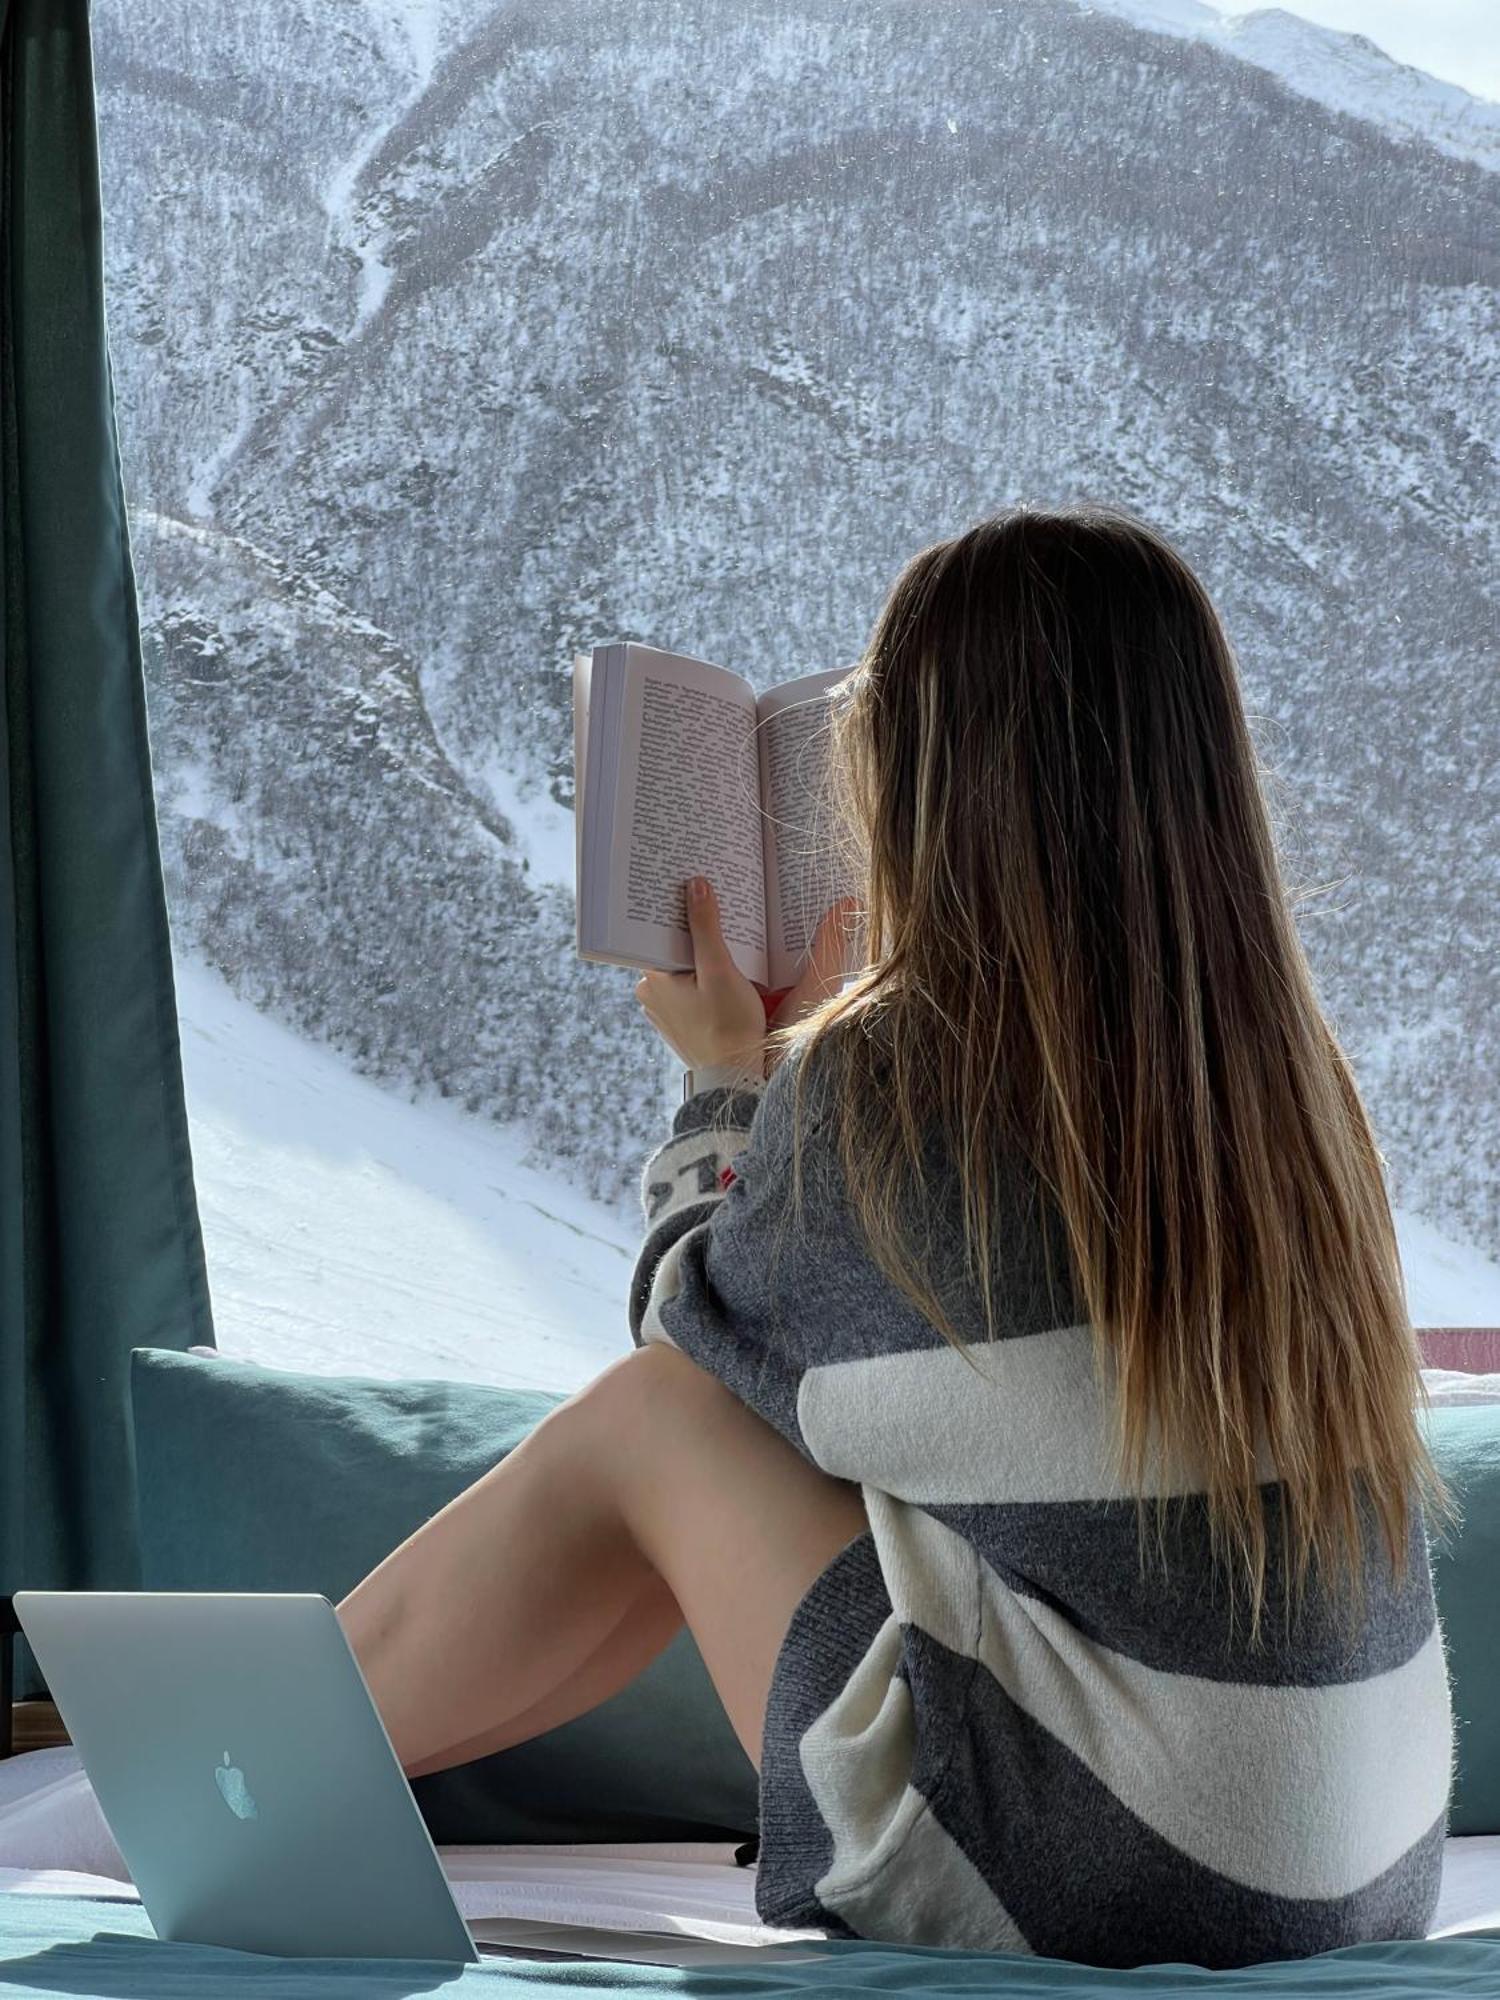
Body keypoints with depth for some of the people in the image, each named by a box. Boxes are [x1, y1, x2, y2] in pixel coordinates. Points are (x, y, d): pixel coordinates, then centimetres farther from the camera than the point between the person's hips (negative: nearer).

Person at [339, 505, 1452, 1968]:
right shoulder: (1284, 1070, 4)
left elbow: (697, 1320, 7)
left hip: (1077, 1882, -7)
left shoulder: (882, 1078, -14)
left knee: (647, 1420, 10)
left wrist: (725, 1075, 23)